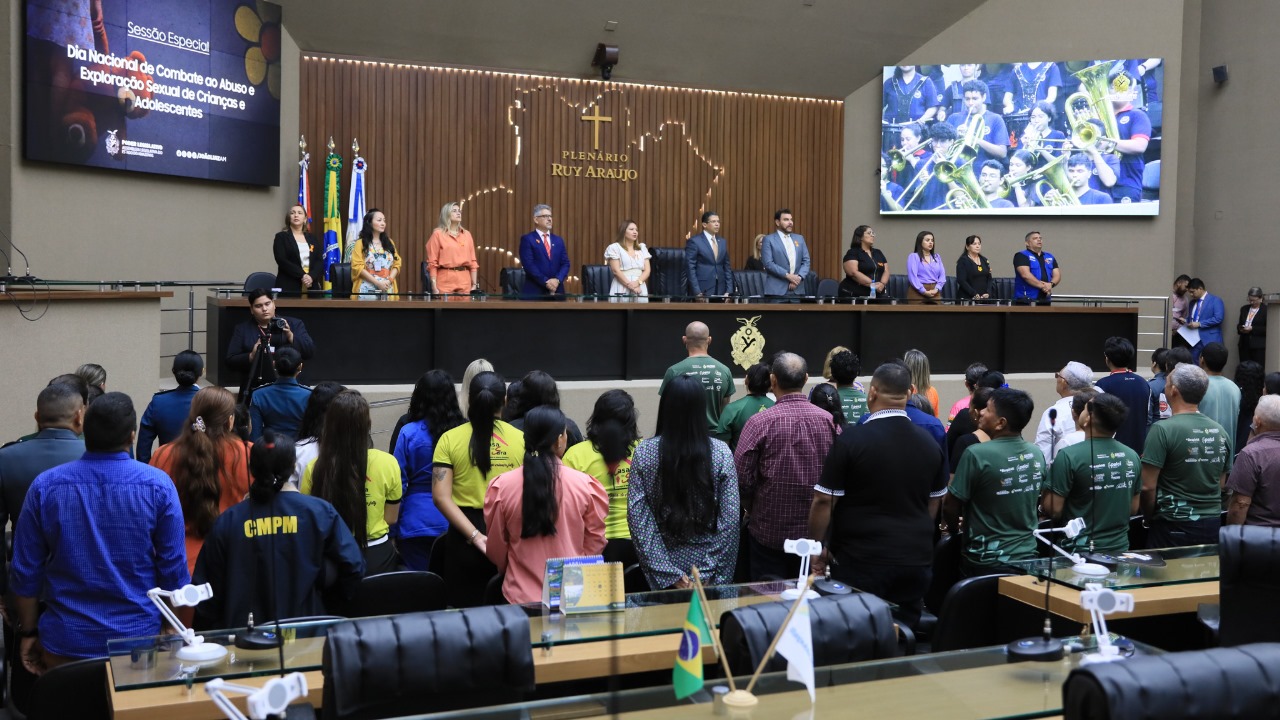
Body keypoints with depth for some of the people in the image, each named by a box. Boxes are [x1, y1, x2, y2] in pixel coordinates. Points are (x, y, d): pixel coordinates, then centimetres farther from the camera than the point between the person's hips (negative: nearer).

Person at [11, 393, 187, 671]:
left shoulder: (45, 486, -6)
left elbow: (26, 572, -1)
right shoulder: (158, 486, -11)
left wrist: (29, 632, 12)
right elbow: (174, 570, -7)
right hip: (140, 639, -1)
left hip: (66, 642, 1)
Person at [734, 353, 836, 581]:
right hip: (815, 532, 3)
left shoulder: (760, 422, -15)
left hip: (769, 532, -3)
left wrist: (751, 508, 7)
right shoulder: (827, 419, -6)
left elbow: (741, 477, -13)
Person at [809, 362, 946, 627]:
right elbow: (934, 503, 15)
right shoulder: (930, 444, 4)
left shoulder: (851, 440, -13)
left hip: (861, 561, -4)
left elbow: (824, 500, -11)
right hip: (916, 560, 5)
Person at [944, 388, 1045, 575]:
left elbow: (951, 508, -14)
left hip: (985, 562, -5)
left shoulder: (977, 455, -20)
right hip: (1027, 556, 5)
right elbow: (1034, 502, 11)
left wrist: (952, 526, 7)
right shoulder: (1037, 454, -2)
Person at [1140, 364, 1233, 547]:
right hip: (1212, 525, 6)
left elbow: (1147, 486, -16)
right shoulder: (1220, 431, 4)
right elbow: (1221, 483, 13)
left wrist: (1150, 518, -1)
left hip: (1173, 527, -6)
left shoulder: (1163, 430, -15)